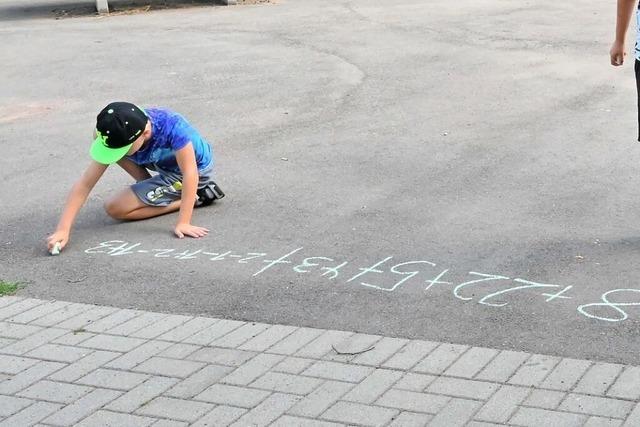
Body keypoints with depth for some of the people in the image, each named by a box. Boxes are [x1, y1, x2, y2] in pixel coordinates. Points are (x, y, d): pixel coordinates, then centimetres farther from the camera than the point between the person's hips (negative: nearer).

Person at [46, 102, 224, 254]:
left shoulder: (171, 126, -40)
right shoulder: (118, 135, -23)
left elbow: (190, 173, -36)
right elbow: (84, 184, -23)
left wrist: (183, 223, -42)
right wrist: (63, 230, -31)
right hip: (163, 164, 6)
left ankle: (196, 197, -5)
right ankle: (153, 190, 6)